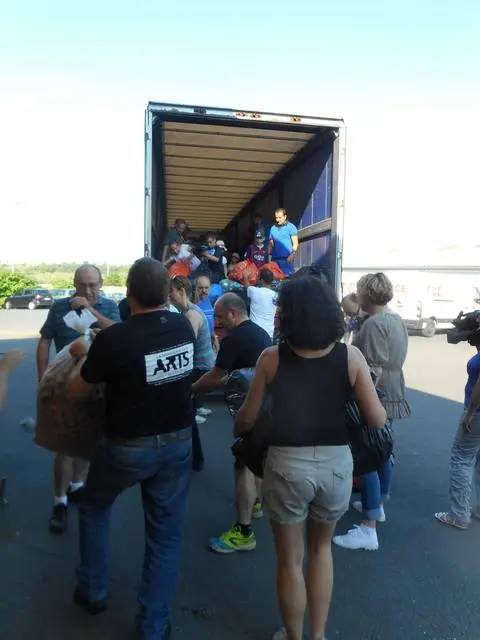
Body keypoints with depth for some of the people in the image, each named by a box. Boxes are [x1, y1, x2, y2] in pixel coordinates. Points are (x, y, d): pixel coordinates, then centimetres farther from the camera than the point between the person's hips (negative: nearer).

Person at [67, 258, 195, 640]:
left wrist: (84, 357, 11)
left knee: (95, 509, 27)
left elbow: (75, 391, -7)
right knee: (166, 533, 15)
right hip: (178, 444, 4)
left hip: (129, 447, -3)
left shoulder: (114, 339, -24)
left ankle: (93, 592, 41)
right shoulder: (183, 327, -7)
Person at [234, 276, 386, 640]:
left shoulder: (272, 358, -8)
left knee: (290, 560, 21)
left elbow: (247, 419, -1)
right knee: (321, 547, 29)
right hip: (336, 463, 2)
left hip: (287, 463, -1)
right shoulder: (351, 357, -7)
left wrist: (236, 432, 21)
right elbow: (377, 420, -5)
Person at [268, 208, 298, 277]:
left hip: (287, 258, -5)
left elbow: (295, 243, -3)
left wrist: (292, 254, -17)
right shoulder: (273, 228, 17)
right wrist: (269, 255, 6)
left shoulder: (291, 227, 2)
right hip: (275, 258, 5)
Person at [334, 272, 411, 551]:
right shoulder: (398, 320, 8)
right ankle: (378, 505, 39)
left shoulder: (374, 324, -22)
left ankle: (369, 530, 0)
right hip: (393, 395, 10)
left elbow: (373, 370, -25)